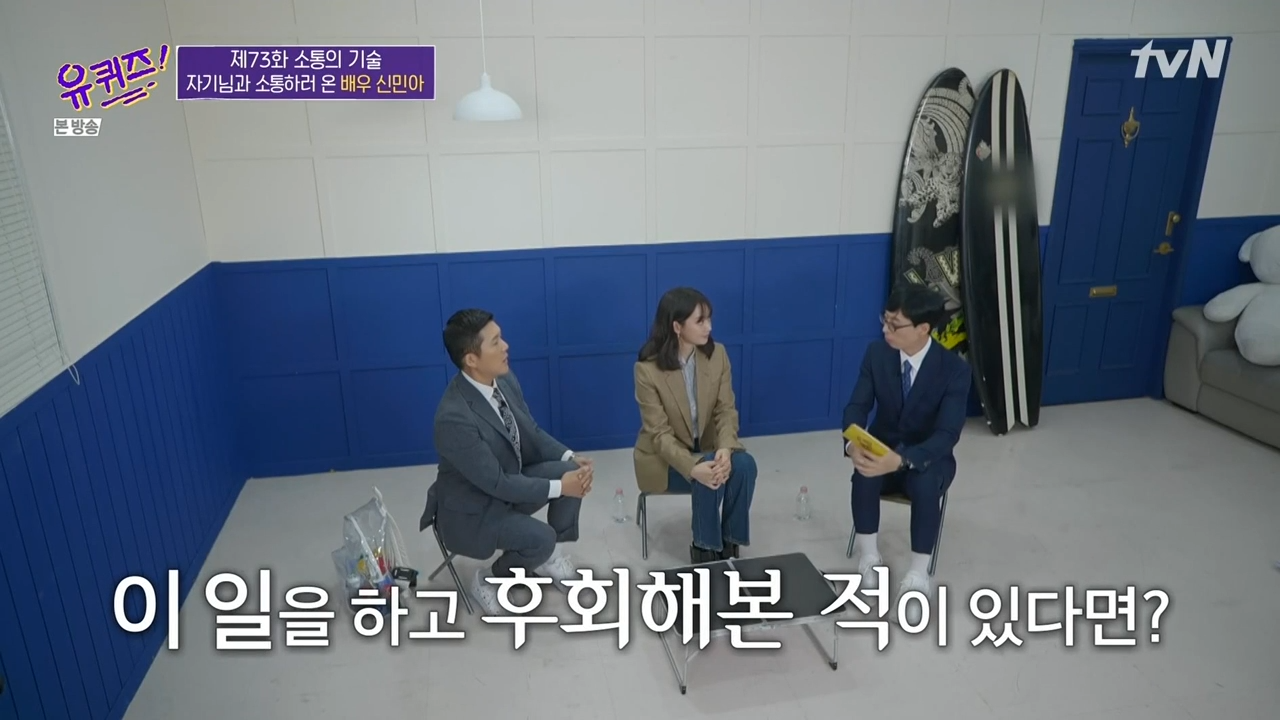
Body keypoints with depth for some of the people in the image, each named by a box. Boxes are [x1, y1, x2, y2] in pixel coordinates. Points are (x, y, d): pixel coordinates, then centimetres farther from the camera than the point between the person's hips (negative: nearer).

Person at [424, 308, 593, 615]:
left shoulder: (505, 380, -10)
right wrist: (558, 487, -24)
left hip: (509, 480, 8)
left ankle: (549, 556, 10)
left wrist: (570, 458, -13)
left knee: (573, 472, -11)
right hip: (472, 509, -7)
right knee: (541, 539, -25)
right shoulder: (454, 417, -34)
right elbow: (496, 483, -28)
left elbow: (531, 433, 3)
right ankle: (491, 580, 6)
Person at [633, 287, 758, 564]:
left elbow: (726, 410, -7)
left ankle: (729, 543, -8)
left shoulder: (717, 354, -7)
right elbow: (659, 433, -21)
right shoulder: (648, 369, -20)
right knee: (708, 478, -32)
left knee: (744, 464, -27)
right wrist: (693, 467, -37)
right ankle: (705, 549, -8)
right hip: (664, 457, -4)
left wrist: (725, 448, -28)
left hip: (708, 448, 4)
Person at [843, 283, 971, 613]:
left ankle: (918, 574, -17)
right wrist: (853, 444, -33)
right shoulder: (876, 353, -10)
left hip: (928, 456, -2)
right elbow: (857, 407, -10)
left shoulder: (956, 370, -19)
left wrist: (901, 460, -42)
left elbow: (947, 434, -25)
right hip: (882, 446, 2)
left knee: (925, 485, -36)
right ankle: (869, 556, -10)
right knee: (864, 476, -31)